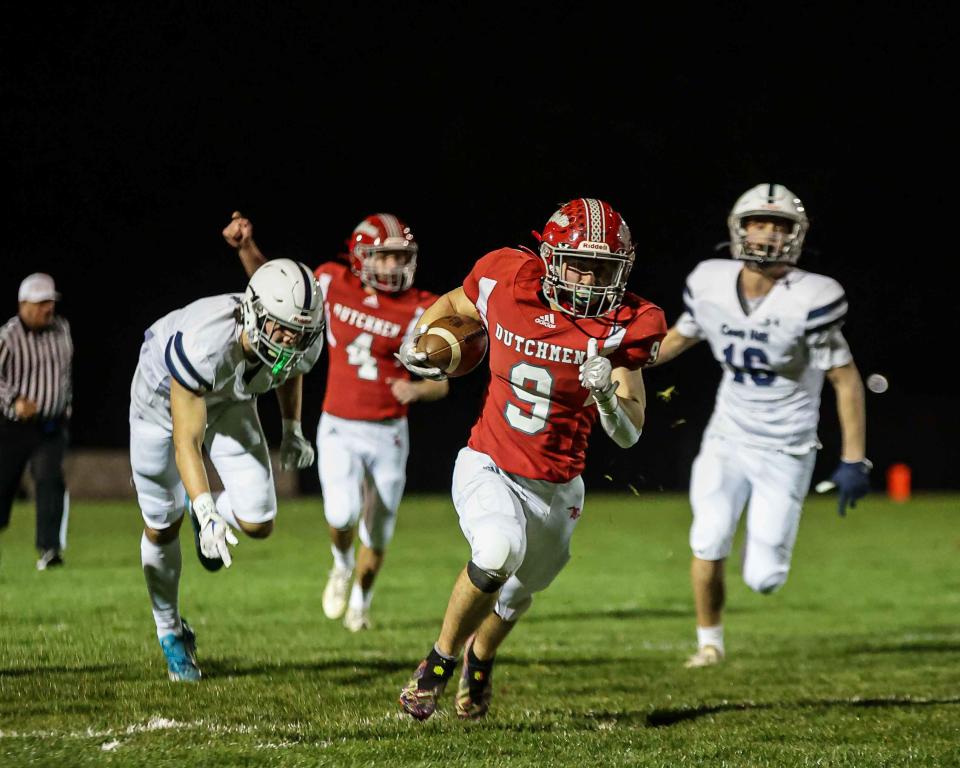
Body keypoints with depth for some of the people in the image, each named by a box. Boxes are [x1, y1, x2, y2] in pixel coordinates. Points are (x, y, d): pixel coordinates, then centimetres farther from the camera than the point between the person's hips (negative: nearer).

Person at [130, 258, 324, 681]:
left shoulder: (304, 342, -27)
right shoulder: (205, 344, -45)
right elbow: (186, 443, -40)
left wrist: (292, 430, 5)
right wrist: (207, 513, -49)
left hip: (229, 400, 4)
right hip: (164, 397, -4)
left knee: (258, 523, -9)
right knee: (163, 526, 7)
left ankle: (206, 510, 28)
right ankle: (170, 633, 31)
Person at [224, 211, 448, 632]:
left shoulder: (419, 312, -9)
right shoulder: (334, 284, -4)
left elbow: (441, 383, -7)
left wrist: (417, 389, -30)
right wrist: (246, 247, -1)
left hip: (388, 434, 0)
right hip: (339, 428, 0)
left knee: (376, 534, 11)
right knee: (343, 514, -23)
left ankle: (360, 601, 40)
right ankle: (341, 565, 12)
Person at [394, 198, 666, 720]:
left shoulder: (622, 328, -14)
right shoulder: (506, 283, -14)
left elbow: (628, 435, -17)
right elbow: (450, 306, 11)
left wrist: (607, 396, -35)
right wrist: (419, 345, -2)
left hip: (554, 491, 2)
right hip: (488, 467, -2)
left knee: (516, 596, 22)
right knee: (499, 553, -32)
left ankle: (479, 658, 58)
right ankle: (440, 661, -9)